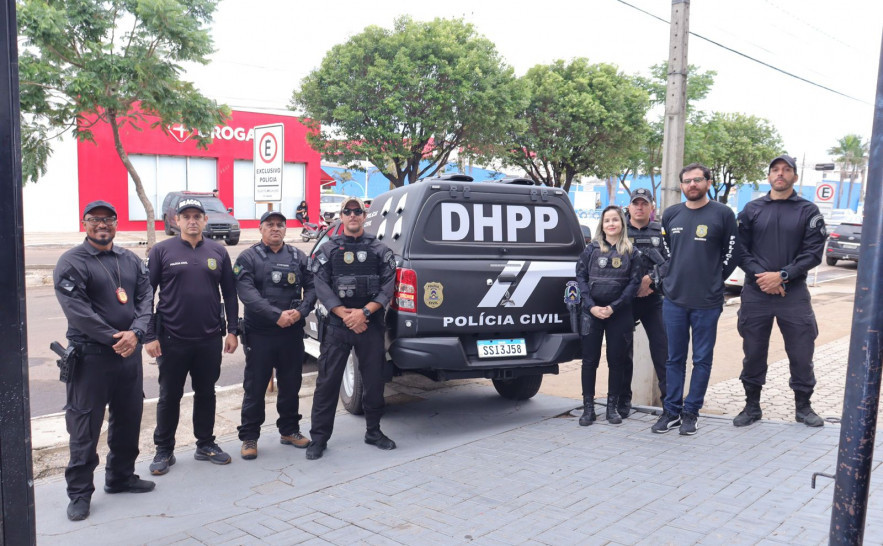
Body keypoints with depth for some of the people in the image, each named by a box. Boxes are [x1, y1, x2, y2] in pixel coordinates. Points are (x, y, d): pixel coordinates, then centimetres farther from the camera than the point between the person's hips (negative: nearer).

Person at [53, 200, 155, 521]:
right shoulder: (71, 263, -6)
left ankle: (121, 477, 32)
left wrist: (135, 333, -13)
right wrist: (113, 338, -17)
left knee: (128, 419, 15)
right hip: (90, 356, -5)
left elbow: (146, 298, 4)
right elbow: (77, 310, -15)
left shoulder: (130, 260, 10)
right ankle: (79, 493, 13)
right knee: (85, 426, 1)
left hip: (129, 354, 6)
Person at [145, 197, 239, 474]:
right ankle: (164, 450, 22)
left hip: (210, 339, 2)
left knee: (206, 393, 13)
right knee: (169, 397, 9)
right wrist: (150, 335, -8)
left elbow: (230, 293, 8)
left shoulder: (218, 252, 5)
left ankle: (206, 445, 28)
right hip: (172, 339, -2)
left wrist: (232, 330, 3)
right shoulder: (162, 251, -2)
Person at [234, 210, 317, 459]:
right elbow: (246, 293, -13)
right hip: (259, 334, -3)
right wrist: (277, 315, -22)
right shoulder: (248, 258, -1)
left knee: (291, 384, 13)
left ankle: (289, 430, 29)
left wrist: (301, 311, -13)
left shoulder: (298, 257, 10)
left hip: (293, 333, 3)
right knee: (255, 387, 4)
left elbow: (311, 287, 6)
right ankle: (249, 437, 16)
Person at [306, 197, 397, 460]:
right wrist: (346, 315, -15)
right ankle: (319, 437, 10)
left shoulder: (379, 250, 6)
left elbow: (387, 287, -2)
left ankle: (374, 431, 26)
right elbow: (321, 286, -4)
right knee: (327, 381, 0)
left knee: (374, 380, 9)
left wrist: (363, 312, -14)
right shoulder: (328, 250, 6)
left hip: (371, 325, 1)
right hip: (336, 326, -1)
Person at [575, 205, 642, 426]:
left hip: (619, 314, 0)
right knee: (590, 360, 2)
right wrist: (591, 306, -10)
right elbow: (581, 277, 1)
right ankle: (588, 407, 11)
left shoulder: (631, 252, 4)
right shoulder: (591, 249, 5)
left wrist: (613, 307, -10)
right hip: (592, 312, 0)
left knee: (616, 360, 6)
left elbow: (635, 281, -1)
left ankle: (612, 406, 18)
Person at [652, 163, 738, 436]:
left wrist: (714, 279, 4)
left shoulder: (723, 214, -2)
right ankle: (672, 410, 17)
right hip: (674, 298, 3)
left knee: (702, 360, 5)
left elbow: (732, 252, 3)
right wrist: (673, 277, 12)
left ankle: (691, 411, 15)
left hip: (707, 301, -3)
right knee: (674, 359, 9)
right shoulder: (671, 214, 9)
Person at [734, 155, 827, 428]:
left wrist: (782, 276, -15)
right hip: (755, 293, 1)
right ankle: (752, 406, 21)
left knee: (801, 353, 4)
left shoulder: (808, 211, 4)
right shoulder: (752, 209, 7)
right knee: (753, 352, 8)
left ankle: (803, 407, 22)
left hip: (794, 293, -1)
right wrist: (761, 276, -13)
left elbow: (813, 252, -4)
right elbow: (740, 249, 2)